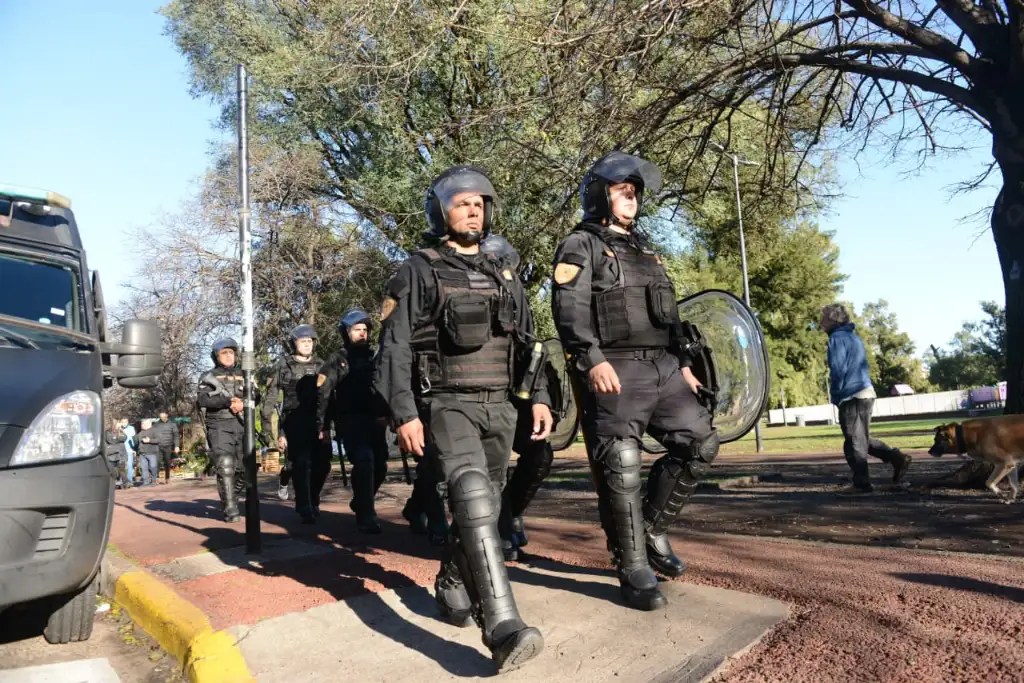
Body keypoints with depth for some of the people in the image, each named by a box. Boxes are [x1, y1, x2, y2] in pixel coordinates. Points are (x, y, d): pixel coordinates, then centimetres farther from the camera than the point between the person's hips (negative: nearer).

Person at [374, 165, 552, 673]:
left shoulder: (503, 277, 17)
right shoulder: (418, 272, 1)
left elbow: (528, 342, 19)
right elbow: (394, 348, -6)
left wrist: (539, 396, 6)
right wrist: (404, 413, -15)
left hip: (499, 407, 6)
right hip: (447, 405, -6)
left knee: (483, 506, 12)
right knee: (473, 499, -23)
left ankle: (452, 591, 35)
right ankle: (503, 627, -30)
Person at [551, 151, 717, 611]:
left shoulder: (644, 250, 26)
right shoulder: (581, 246, 0)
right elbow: (570, 308, -15)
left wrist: (683, 363, 21)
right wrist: (591, 359, -28)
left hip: (662, 368, 8)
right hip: (613, 372, -8)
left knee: (700, 441, 4)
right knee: (621, 470, -6)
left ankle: (652, 529, 17)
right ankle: (633, 569, 5)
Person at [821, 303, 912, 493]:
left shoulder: (837, 338, -11)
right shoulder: (853, 336, 19)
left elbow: (838, 369, -18)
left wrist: (835, 394, -5)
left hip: (852, 397, -9)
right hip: (866, 393, 9)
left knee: (854, 442, -2)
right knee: (863, 440, 18)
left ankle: (861, 484, 3)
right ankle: (898, 458, 11)